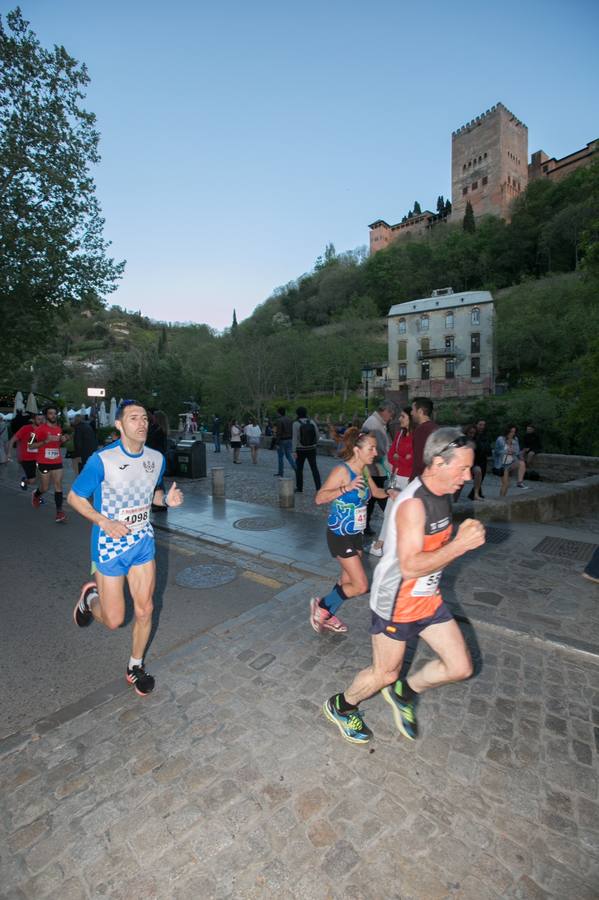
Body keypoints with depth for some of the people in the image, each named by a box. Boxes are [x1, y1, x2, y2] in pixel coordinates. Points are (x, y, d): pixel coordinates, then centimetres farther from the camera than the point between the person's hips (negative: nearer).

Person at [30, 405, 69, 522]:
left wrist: (63, 441, 2)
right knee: (45, 487, 8)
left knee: (58, 486, -4)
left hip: (57, 462, 4)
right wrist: (46, 441, -24)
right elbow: (31, 446, -12)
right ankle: (36, 495, 44)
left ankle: (59, 512, -5)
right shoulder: (40, 429, -10)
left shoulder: (59, 428, 9)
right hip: (44, 463, -4)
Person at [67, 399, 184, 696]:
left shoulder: (156, 458, -3)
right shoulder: (102, 460, -18)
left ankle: (136, 666, 33)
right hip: (110, 546, -4)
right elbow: (74, 497, -8)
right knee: (114, 620, 6)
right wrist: (105, 522, -21)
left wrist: (167, 498, -10)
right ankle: (91, 596, 40)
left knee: (144, 610, 8)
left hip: (143, 543, 4)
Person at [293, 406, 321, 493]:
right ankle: (318, 487, 0)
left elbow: (295, 438, -15)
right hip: (311, 449, 3)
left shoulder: (296, 424, -11)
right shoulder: (312, 422, -2)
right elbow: (317, 434, 3)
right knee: (314, 468, 6)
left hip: (301, 450, -2)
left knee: (299, 468, 13)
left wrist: (294, 451, -14)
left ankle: (299, 488, 20)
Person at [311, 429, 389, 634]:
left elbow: (375, 491, 20)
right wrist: (347, 488, -33)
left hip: (356, 534, 8)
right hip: (340, 535, -8)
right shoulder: (342, 471, -21)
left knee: (348, 582, 18)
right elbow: (319, 498, -24)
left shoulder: (364, 471, 2)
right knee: (361, 586, -6)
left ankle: (328, 617, 39)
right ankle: (321, 605, 16)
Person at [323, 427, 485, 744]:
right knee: (384, 673, 12)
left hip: (428, 598, 8)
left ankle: (403, 693, 35)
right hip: (396, 603, -8)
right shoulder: (413, 504, -29)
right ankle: (340, 707, 41)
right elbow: (410, 566, -32)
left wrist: (463, 537, -1)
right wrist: (460, 545, -33)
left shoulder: (443, 494, 0)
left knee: (460, 667, 10)